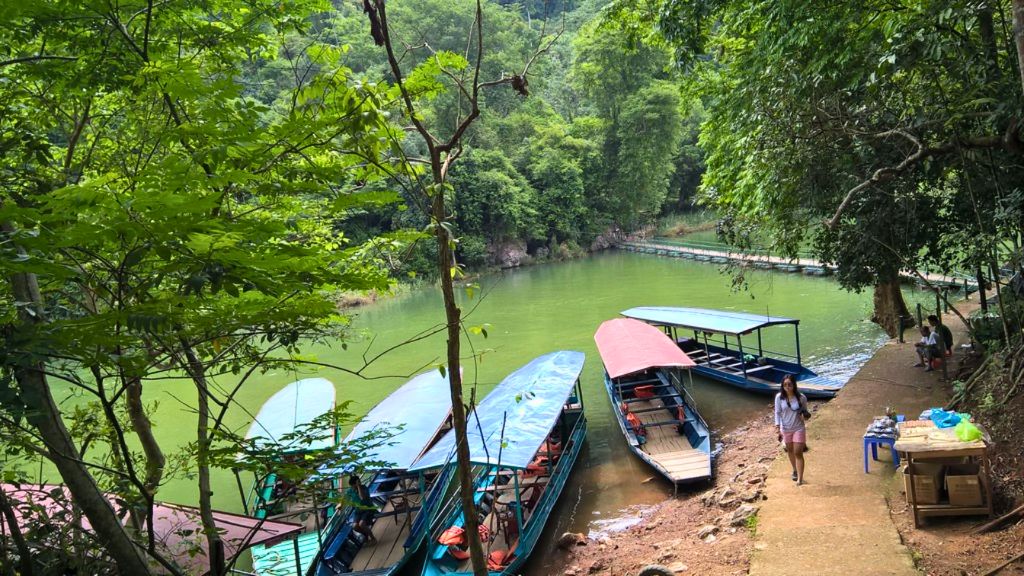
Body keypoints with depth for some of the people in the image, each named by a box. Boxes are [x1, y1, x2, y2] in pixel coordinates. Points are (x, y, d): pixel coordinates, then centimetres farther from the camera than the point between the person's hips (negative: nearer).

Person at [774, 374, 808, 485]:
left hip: (798, 428, -2)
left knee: (798, 453, -6)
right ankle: (795, 470, 42)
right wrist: (779, 429, -6)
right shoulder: (779, 397, -11)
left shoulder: (801, 397, -14)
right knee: (790, 451, 19)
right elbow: (777, 413, -3)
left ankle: (800, 478, -4)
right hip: (785, 429, 2)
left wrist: (804, 414, -21)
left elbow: (805, 411, 3)